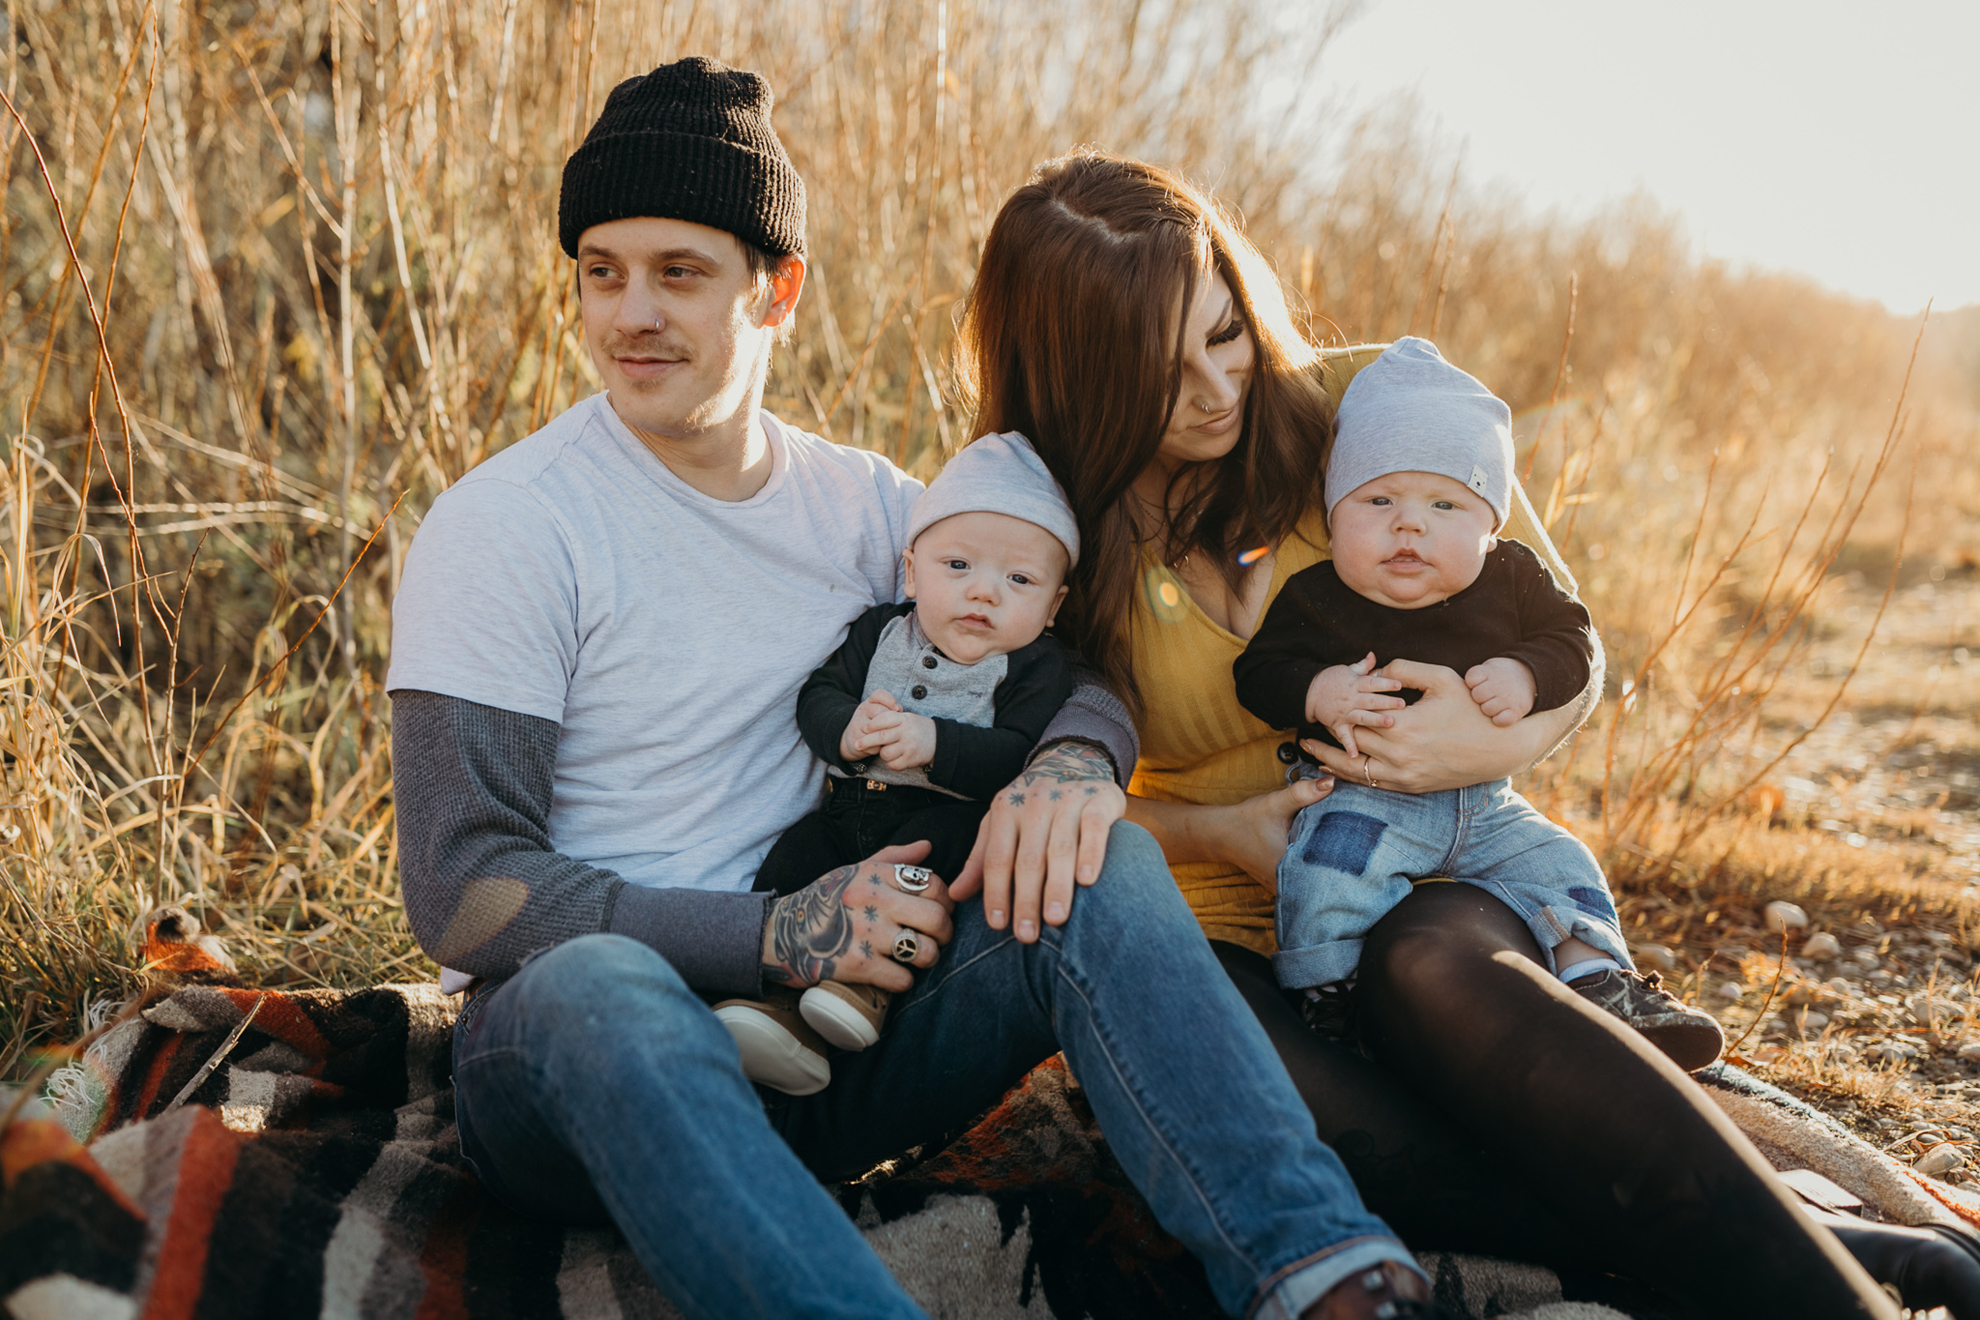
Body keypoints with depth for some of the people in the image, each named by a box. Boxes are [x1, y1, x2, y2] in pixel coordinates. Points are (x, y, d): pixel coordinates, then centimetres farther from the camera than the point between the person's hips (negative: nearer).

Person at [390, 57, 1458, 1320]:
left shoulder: (864, 503, 10)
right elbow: (462, 892, -11)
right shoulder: (498, 529, -6)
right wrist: (771, 933, -23)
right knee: (591, 983, -39)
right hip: (582, 1051, -3)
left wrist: (1074, 757, -17)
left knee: (1100, 867, -21)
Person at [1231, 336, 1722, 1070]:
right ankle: (1319, 993, -15)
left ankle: (1600, 981, 7)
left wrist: (1527, 678, -15)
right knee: (1329, 868, -30)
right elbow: (1259, 671, -4)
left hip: (1484, 802, 4)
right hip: (1362, 798, -4)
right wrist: (1317, 694, -25)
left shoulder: (1511, 581, 1)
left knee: (1560, 865, -5)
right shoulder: (1314, 599, -8)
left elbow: (1571, 637, 6)